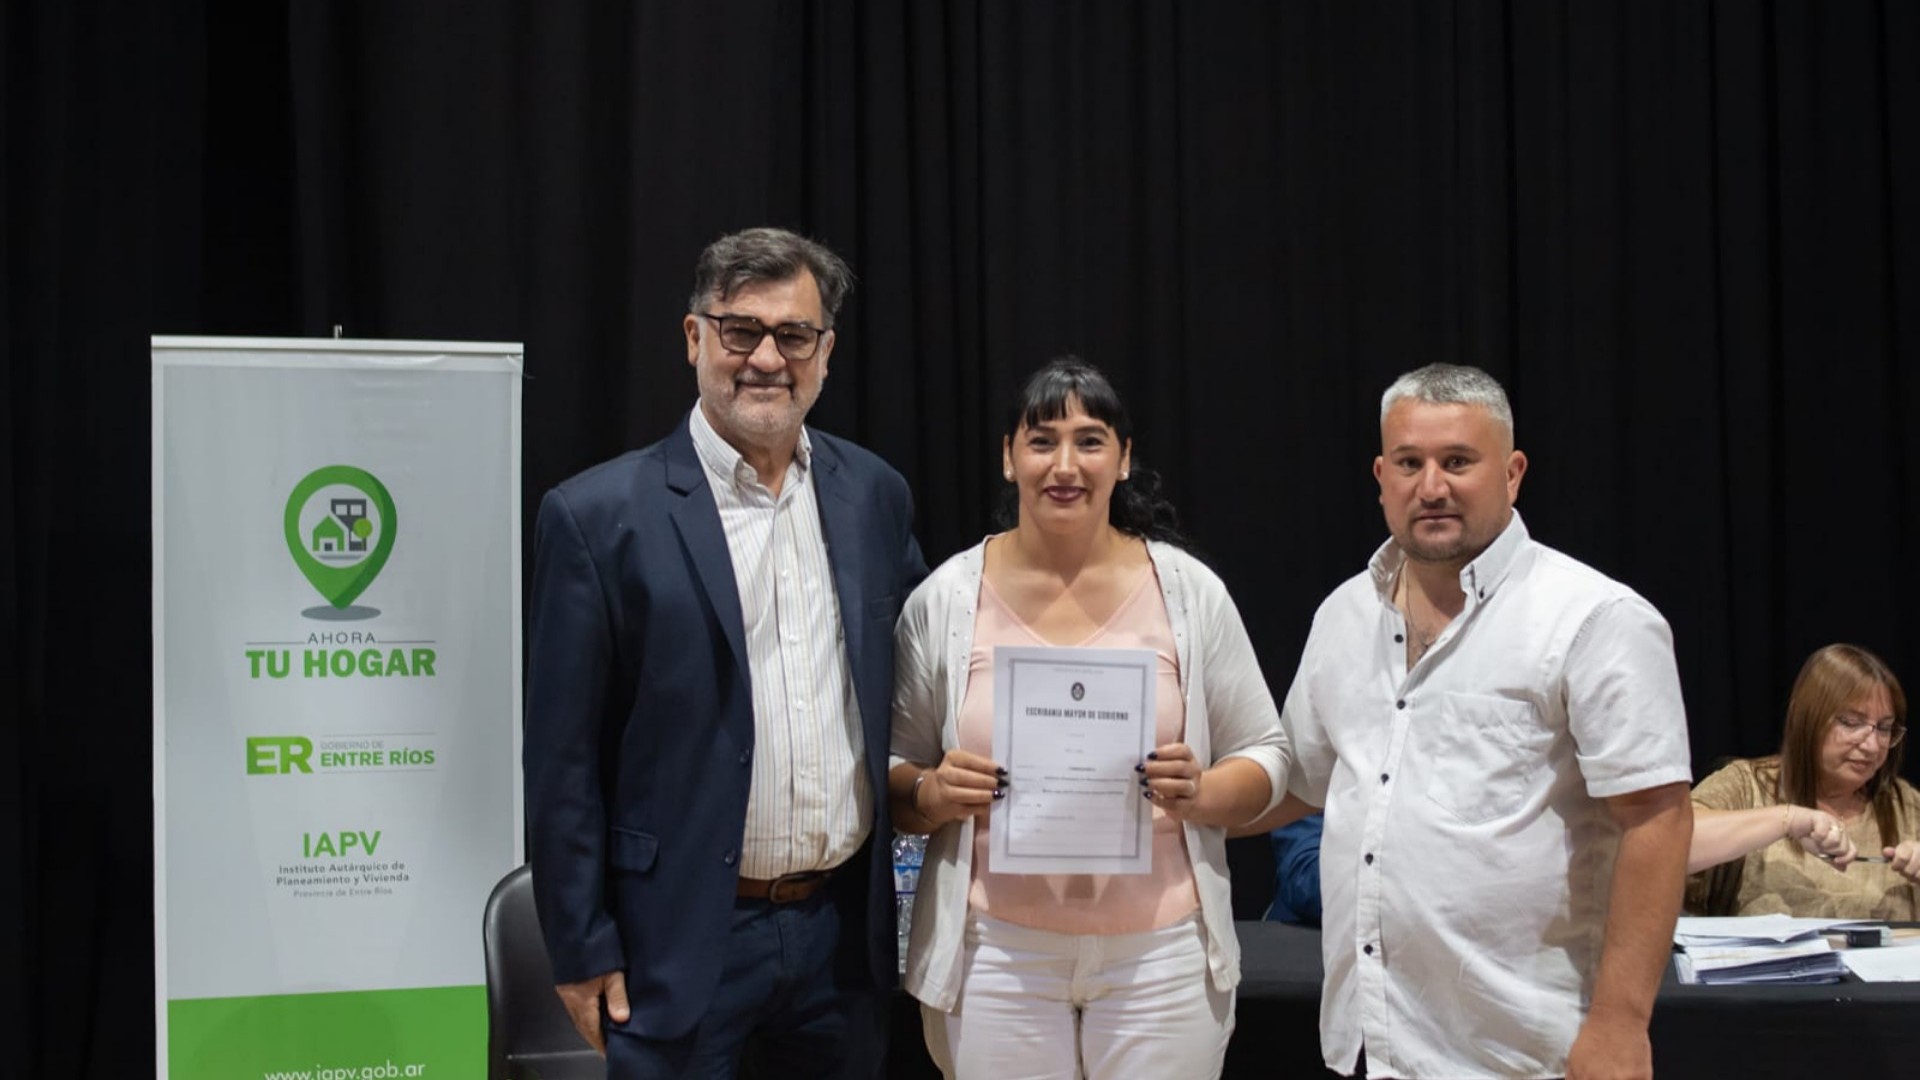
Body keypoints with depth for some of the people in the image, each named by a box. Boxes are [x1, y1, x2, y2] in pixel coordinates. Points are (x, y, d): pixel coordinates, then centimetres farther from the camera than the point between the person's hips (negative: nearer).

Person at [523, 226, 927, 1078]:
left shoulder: (874, 496, 6)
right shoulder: (597, 516, -8)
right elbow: (562, 760, -7)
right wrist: (584, 951, -8)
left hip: (846, 927, 4)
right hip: (683, 941, -4)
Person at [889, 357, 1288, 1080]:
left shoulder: (1188, 590, 2)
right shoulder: (944, 599, 2)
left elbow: (1263, 756, 7)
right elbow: (890, 777, 7)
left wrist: (1199, 797, -13)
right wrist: (932, 795, -15)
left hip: (1162, 953, 0)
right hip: (996, 958, 0)